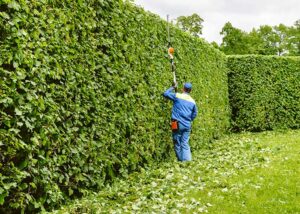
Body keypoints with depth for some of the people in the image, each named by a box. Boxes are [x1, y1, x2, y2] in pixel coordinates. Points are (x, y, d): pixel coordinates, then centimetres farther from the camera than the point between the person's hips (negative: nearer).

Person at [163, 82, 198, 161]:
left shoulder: (177, 96, -4)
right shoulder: (192, 101, 9)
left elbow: (165, 94, 5)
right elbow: (195, 113, 19)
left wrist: (172, 88, 18)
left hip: (178, 124, -4)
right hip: (187, 125, 4)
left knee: (177, 144, 5)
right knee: (185, 144, 5)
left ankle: (181, 160, 7)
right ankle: (187, 160, -5)